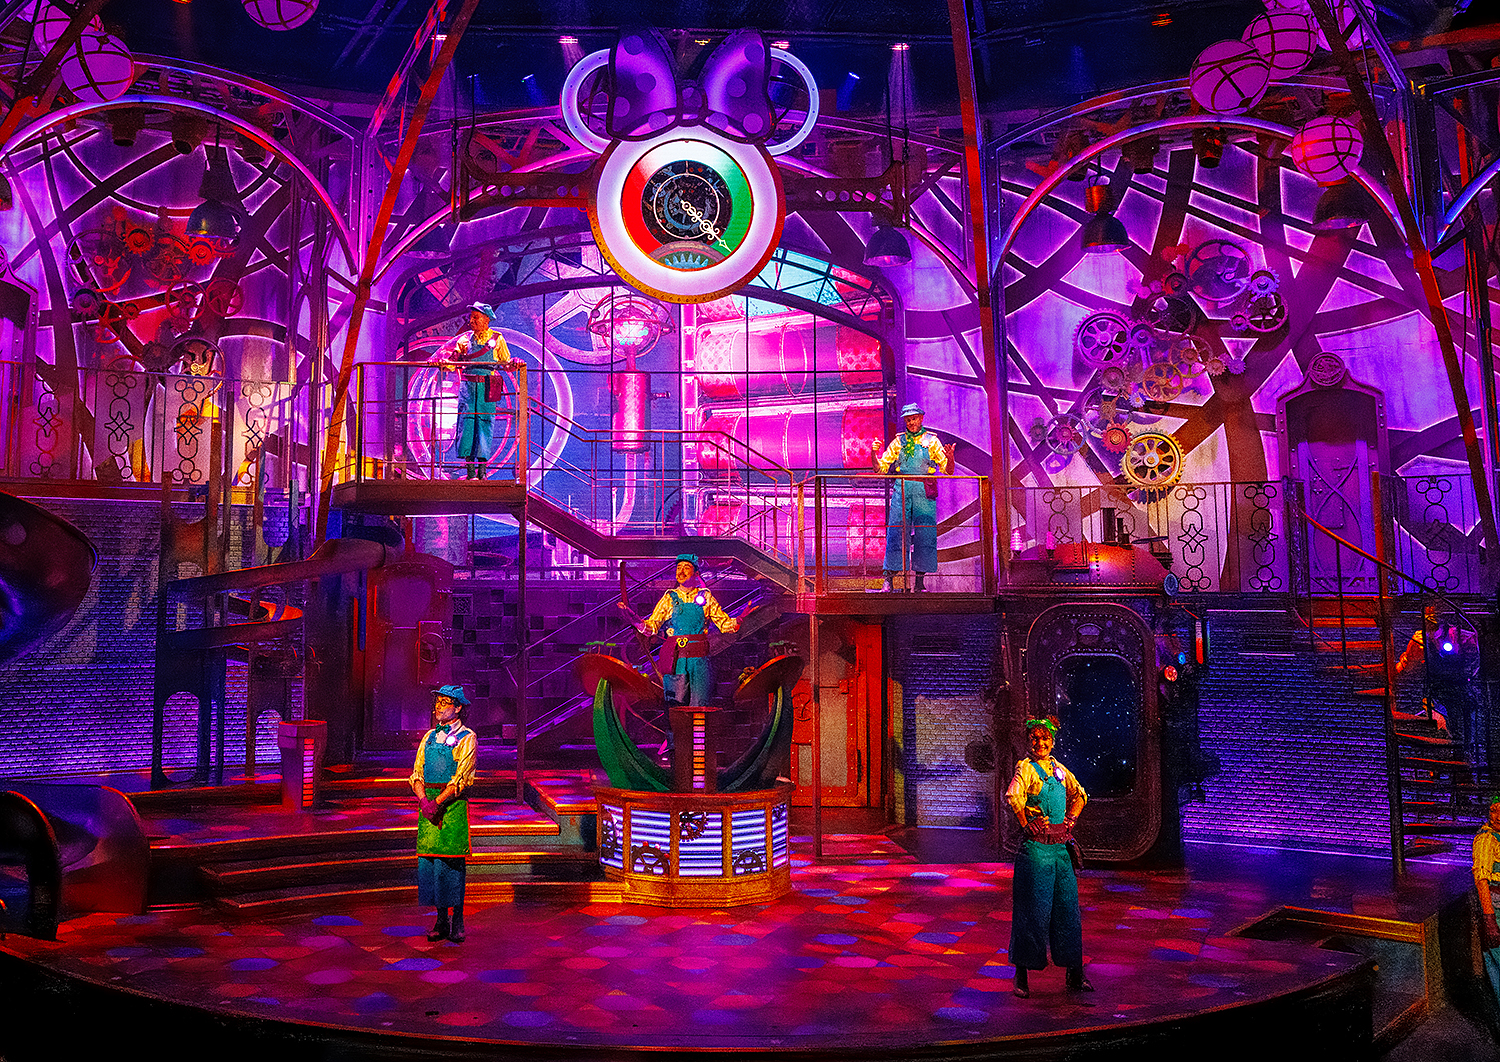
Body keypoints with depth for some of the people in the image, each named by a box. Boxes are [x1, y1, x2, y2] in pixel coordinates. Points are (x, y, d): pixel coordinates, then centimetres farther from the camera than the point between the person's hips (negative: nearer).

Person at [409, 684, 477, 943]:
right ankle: (441, 921, 13)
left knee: (452, 861, -6)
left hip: (453, 804, -5)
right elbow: (417, 773, 10)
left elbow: (461, 778, -10)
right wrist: (423, 800, -8)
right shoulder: (430, 736, 17)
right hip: (428, 803, 5)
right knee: (429, 860, 4)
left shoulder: (466, 738, -1)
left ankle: (457, 921, 3)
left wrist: (437, 802, -17)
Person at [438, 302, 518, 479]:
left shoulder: (497, 339, 7)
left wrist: (514, 363, -10)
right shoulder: (465, 338, 10)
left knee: (485, 422, -4)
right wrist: (445, 361, -13)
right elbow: (453, 357, 9)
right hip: (468, 385, 2)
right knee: (466, 421, -4)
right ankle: (469, 467, -1)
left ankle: (482, 468, -1)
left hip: (487, 387, -2)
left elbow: (505, 363, 11)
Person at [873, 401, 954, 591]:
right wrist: (874, 454, -6)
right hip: (901, 491, 1)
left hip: (924, 493, -1)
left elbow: (948, 470, 5)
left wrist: (950, 458, -17)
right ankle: (889, 578, -2)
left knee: (925, 536, -3)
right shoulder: (898, 442, 15)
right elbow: (881, 468, 13)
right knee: (896, 533, -5)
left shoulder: (931, 441, 10)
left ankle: (920, 580, 5)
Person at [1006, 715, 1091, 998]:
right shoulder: (1026, 768, -8)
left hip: (1061, 846, 6)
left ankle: (1075, 975, 21)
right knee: (1033, 910, -2)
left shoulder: (1059, 769, 12)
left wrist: (1070, 819, 12)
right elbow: (1013, 796, -25)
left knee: (1068, 908, 10)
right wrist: (1026, 824, -15)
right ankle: (1022, 977, 10)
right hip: (1035, 847, -6)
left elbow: (1079, 794, 26)